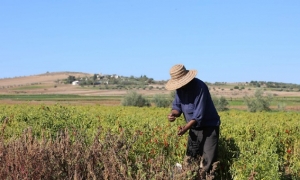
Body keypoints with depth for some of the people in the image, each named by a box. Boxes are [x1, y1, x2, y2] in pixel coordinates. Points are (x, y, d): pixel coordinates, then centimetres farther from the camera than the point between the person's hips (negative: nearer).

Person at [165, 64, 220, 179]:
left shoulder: (200, 87, -24)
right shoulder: (180, 88, -1)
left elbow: (199, 113, -27)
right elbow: (177, 105, 5)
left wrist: (186, 127, -33)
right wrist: (173, 114, -19)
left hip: (209, 126, -7)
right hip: (194, 127, 7)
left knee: (207, 161, -9)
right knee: (190, 159, 6)